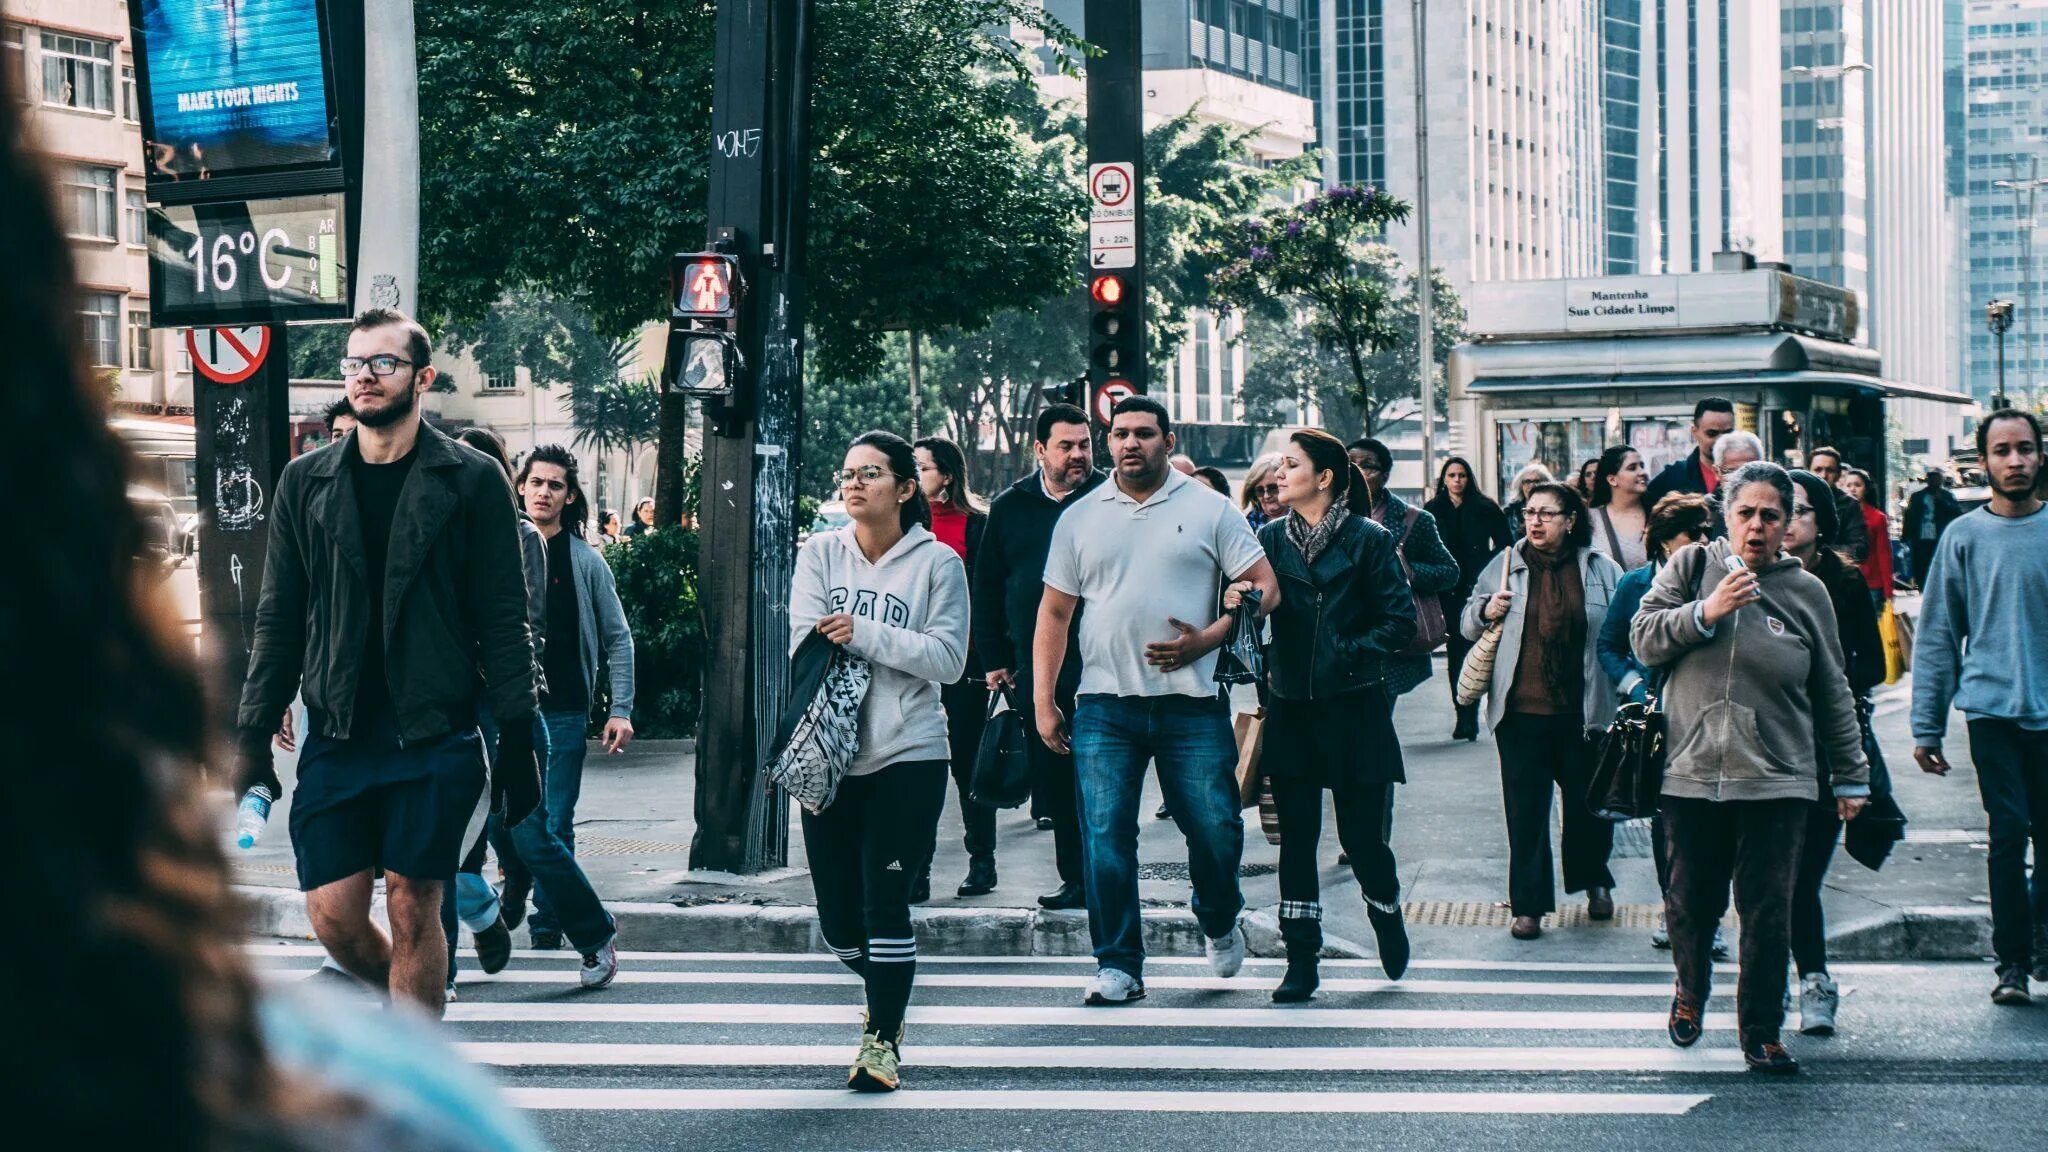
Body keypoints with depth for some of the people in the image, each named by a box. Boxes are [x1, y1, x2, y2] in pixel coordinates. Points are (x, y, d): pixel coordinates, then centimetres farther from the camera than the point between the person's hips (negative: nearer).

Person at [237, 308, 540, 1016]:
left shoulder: (471, 481, 0)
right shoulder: (306, 483, 10)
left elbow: (504, 623, -1)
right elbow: (278, 622, 11)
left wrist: (519, 742, -6)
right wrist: (253, 739, 5)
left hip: (434, 738, -3)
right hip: (336, 739, 3)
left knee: (413, 908, -2)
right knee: (333, 918, 1)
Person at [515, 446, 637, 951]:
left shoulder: (586, 562, 3)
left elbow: (617, 639, 7)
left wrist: (620, 710, -1)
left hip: (563, 713, -1)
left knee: (555, 827, -2)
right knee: (509, 819, 3)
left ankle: (547, 928, 7)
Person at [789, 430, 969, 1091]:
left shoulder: (936, 562, -2)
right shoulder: (820, 554, 6)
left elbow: (949, 658, -10)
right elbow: (806, 644, -4)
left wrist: (862, 633, -15)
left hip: (908, 757, -3)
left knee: (884, 902, -9)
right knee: (838, 919, 8)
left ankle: (882, 1037, 5)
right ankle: (888, 990, 38)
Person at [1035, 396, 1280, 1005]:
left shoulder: (1208, 510, 4)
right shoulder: (1079, 518, 10)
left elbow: (1264, 587, 2)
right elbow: (1054, 613, 13)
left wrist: (1205, 641, -11)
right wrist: (1043, 700, 6)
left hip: (1190, 704, -1)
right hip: (1105, 706, 2)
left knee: (1216, 830, 0)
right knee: (1105, 836, -4)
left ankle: (1220, 922, 30)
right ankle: (1118, 965, 5)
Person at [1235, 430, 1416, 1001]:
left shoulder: (1368, 540, -5)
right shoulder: (1270, 538, 6)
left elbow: (1401, 620, -5)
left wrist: (1351, 653, -14)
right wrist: (1235, 601, -21)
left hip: (1354, 711, -3)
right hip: (1291, 709, 3)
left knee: (1360, 835, 2)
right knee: (1296, 835, 3)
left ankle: (1388, 919, 32)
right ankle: (1301, 962, 8)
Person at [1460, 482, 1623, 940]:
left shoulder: (1602, 570, 2)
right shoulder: (1506, 566, 6)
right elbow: (1469, 623, 15)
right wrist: (1486, 611, -6)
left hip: (1583, 712, 0)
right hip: (1522, 711, 1)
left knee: (1589, 800, 12)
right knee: (1525, 809, 0)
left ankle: (1595, 882, 36)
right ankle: (1528, 905, 6)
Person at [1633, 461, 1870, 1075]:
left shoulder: (1806, 591, 7)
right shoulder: (1692, 566, 5)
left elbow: (1832, 694, 12)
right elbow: (1644, 638, -1)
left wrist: (1851, 776, 14)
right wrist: (1705, 612, -16)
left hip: (1777, 781, 0)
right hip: (1692, 772, 0)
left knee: (1769, 914, -2)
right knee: (1692, 903, 9)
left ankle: (1762, 1032, 10)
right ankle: (1691, 990, 38)